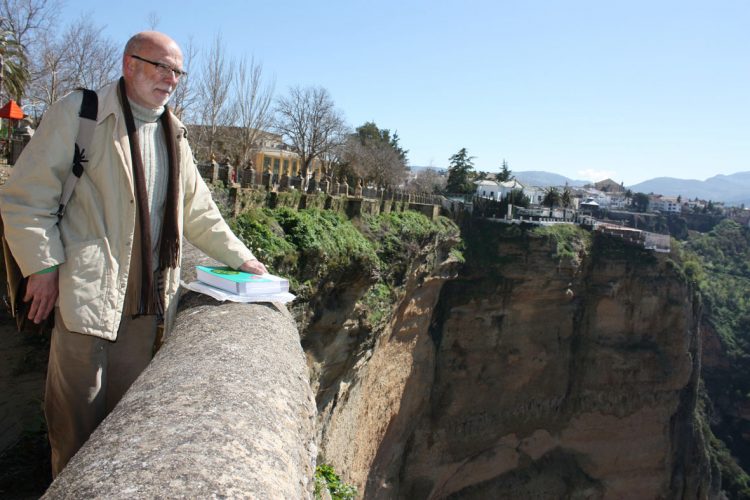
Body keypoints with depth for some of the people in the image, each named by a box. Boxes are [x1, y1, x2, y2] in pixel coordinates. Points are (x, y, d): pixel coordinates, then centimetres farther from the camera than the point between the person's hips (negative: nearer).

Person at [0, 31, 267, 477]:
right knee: (77, 422, 1)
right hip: (88, 289, -5)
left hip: (148, 298, 5)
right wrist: (44, 265, -10)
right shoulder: (78, 112, -2)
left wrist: (239, 257, 19)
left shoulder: (174, 135, 16)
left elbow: (198, 211, 22)